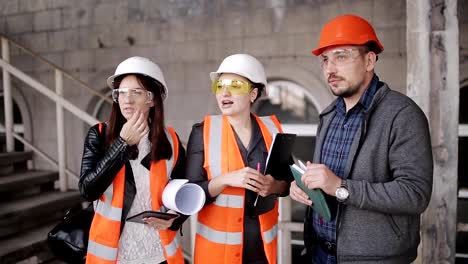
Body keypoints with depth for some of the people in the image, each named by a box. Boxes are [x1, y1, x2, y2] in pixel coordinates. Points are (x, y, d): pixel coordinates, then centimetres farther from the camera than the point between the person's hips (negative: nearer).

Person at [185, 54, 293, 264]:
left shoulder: (272, 129, -1)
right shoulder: (203, 132, -7)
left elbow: (288, 180, 8)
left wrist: (274, 186, -13)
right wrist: (226, 179, -24)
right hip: (218, 244, -2)